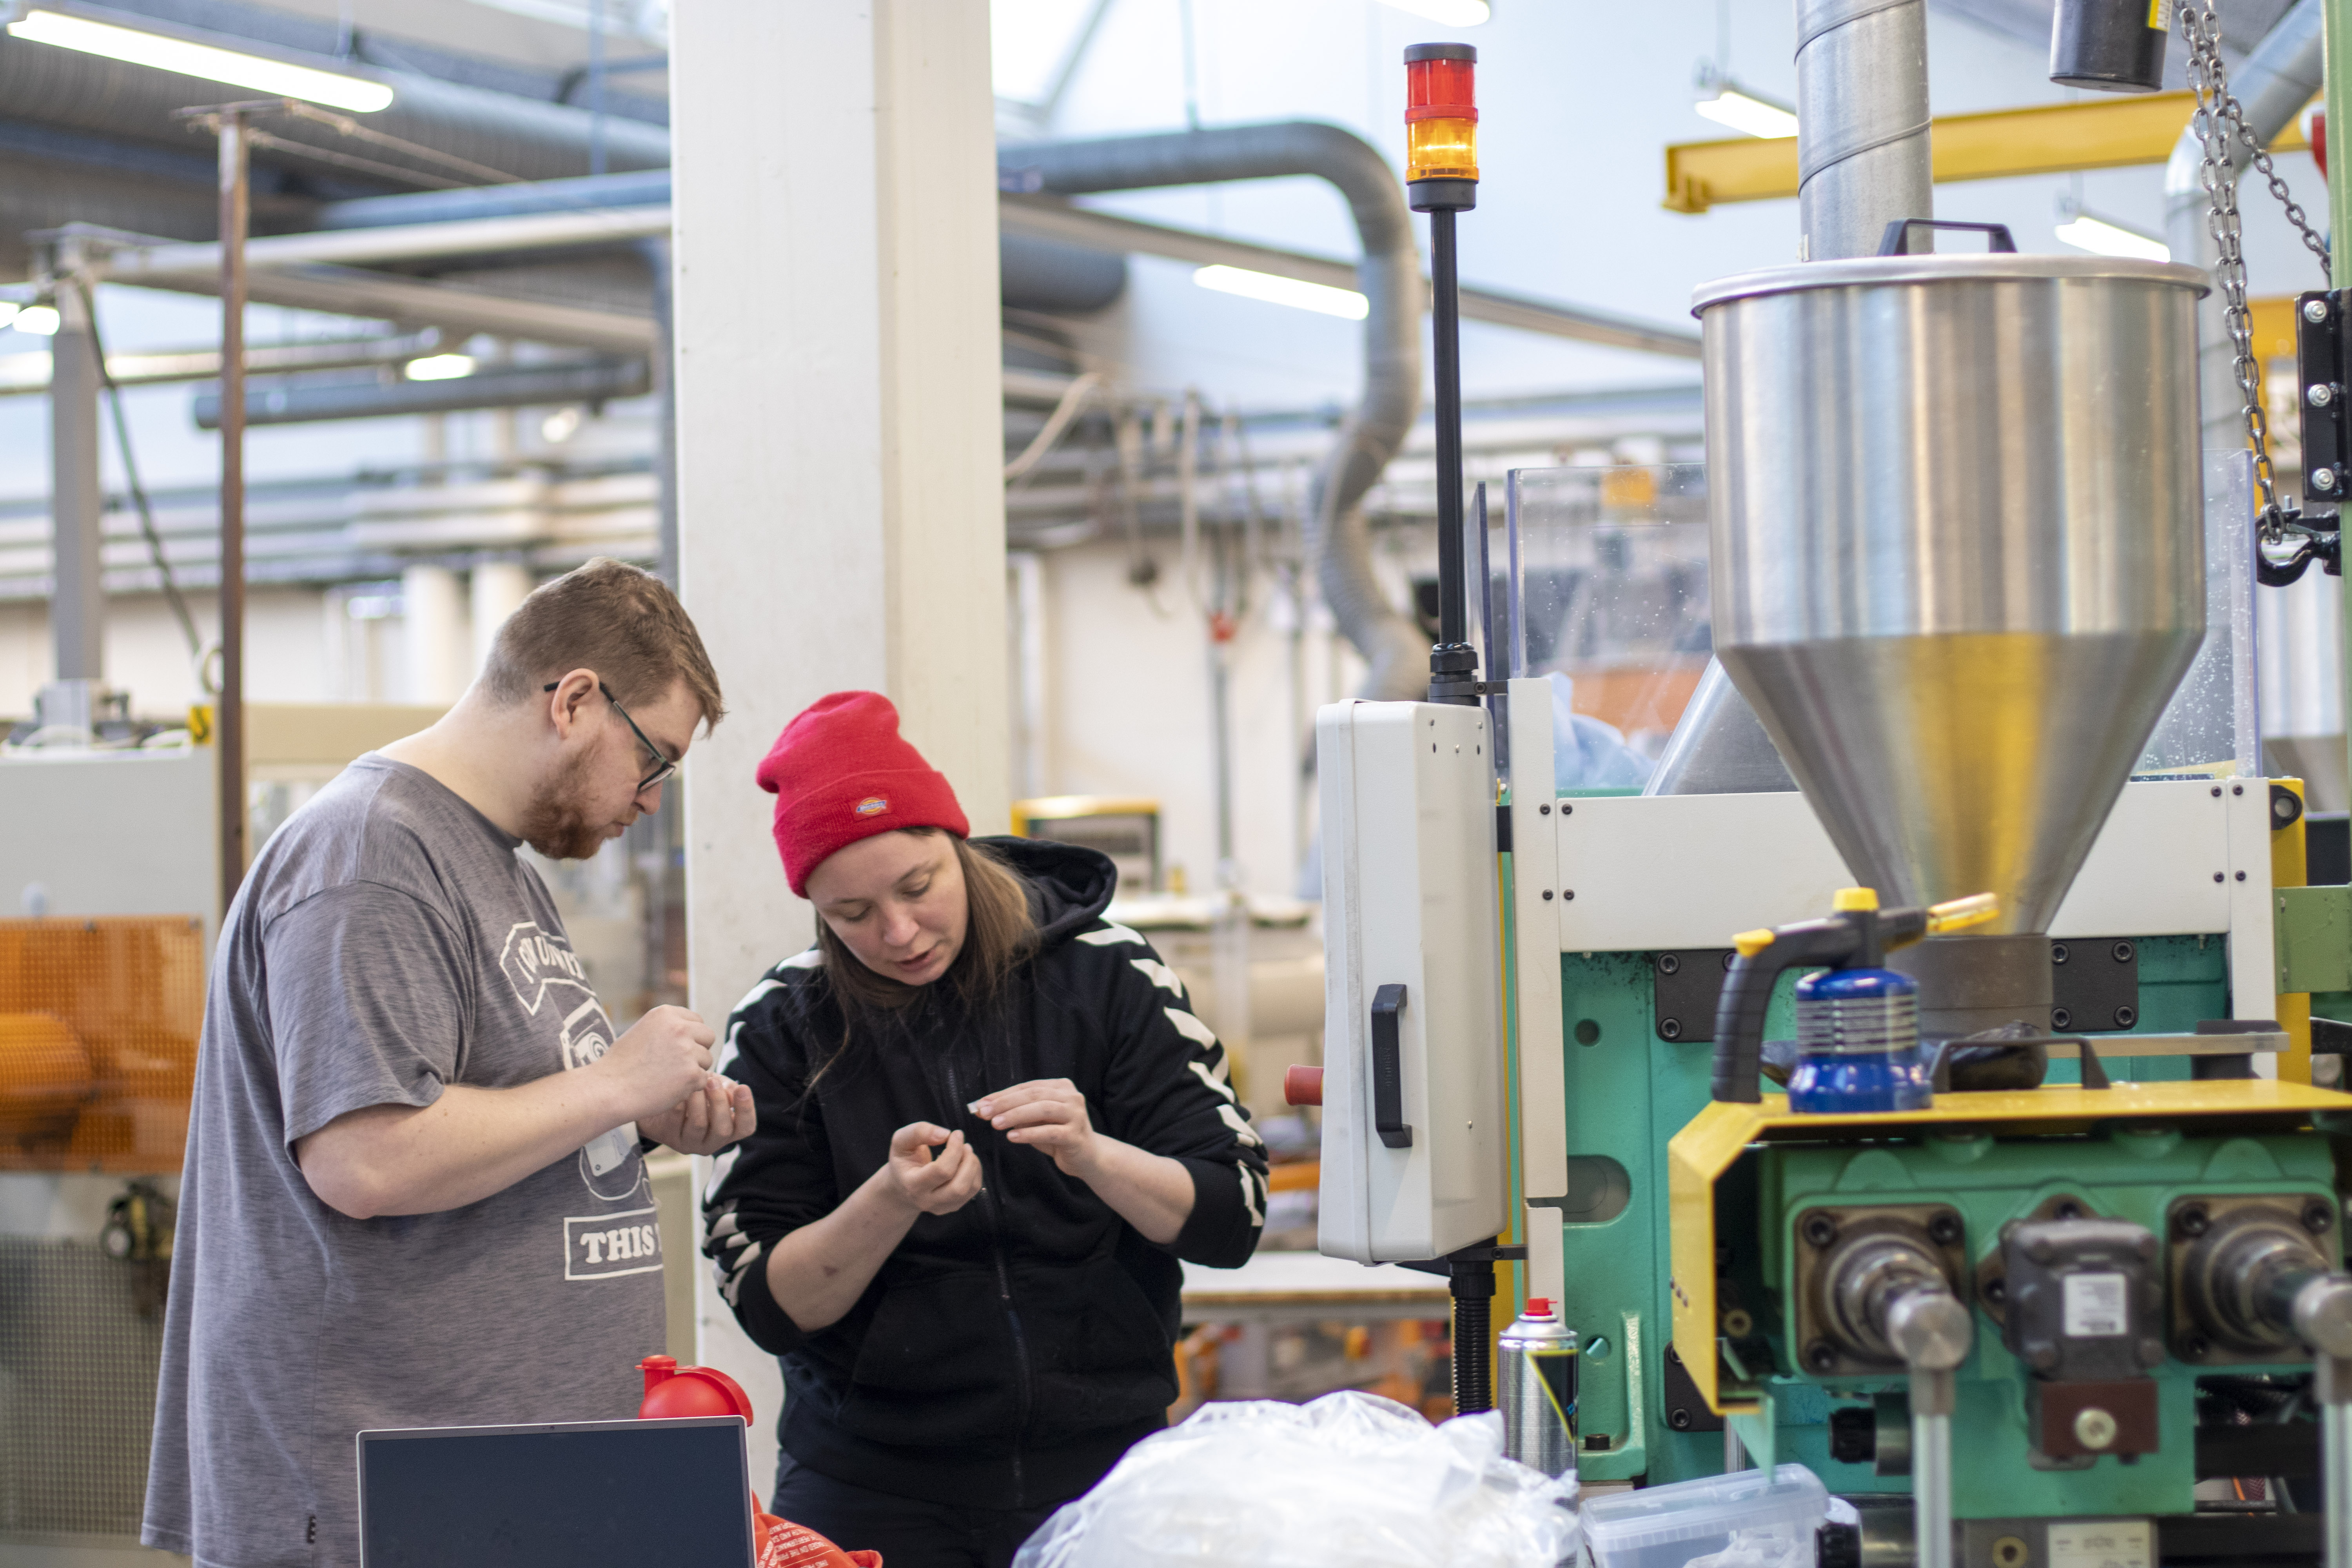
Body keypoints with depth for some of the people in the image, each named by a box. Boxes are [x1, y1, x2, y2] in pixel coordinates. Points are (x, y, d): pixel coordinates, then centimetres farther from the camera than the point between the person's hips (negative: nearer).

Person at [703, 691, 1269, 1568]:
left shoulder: (1107, 978, -3)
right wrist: (891, 1201, -22)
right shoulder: (781, 1029, -2)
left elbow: (1233, 1221, -6)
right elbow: (769, 1308, -6)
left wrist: (1092, 1156, -22)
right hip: (875, 1488, 0)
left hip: (1098, 1463, 0)